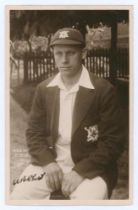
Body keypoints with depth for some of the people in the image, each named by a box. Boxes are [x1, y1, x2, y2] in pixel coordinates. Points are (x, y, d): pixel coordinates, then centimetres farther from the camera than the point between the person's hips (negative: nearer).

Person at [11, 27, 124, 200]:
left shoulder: (104, 90, -7)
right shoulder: (44, 89, 6)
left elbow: (113, 141, -9)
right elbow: (34, 132, 8)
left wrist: (80, 171, -18)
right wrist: (48, 163, -10)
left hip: (90, 167, -3)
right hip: (49, 162, 4)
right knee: (19, 196, -19)